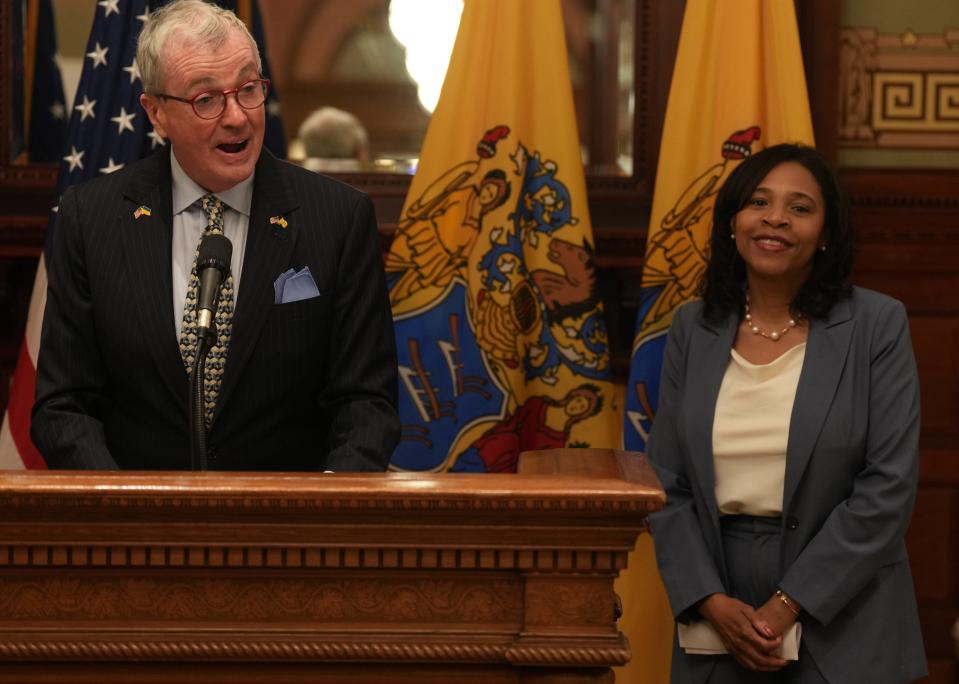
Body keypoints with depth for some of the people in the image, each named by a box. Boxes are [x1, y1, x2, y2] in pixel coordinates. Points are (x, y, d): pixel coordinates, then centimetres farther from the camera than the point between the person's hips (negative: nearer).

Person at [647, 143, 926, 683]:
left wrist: (789, 604, -14)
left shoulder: (877, 325, -5)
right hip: (719, 620, 3)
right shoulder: (694, 329, 4)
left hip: (842, 627, -3)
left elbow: (889, 486, -10)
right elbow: (668, 485, 3)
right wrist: (712, 602, -10)